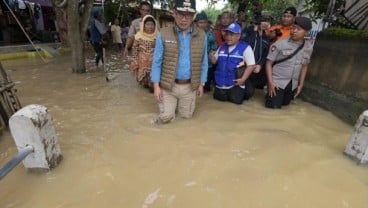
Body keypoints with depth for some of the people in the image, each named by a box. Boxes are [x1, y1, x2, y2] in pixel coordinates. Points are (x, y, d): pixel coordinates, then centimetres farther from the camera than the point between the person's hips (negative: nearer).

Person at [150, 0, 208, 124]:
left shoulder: (201, 36, -1)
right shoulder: (164, 34, -7)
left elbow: (203, 62, 5)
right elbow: (157, 62, -5)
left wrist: (201, 84, 5)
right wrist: (156, 86, -9)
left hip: (189, 86, 2)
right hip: (168, 85, -2)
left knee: (186, 116, 12)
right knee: (166, 117, -4)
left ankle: (179, 104, 44)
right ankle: (171, 104, 29)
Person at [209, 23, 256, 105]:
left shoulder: (245, 48, -8)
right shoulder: (222, 47, 10)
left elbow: (251, 65, -13)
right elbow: (215, 61, 15)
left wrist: (243, 79, -23)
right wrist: (211, 56, -9)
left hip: (236, 83, -5)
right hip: (220, 83, 5)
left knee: (236, 100, -11)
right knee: (219, 98, 8)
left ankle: (243, 92, 23)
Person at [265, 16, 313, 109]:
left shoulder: (308, 48, 1)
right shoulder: (280, 44, -13)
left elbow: (304, 67, 13)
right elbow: (269, 63, -11)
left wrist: (300, 85, 11)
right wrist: (270, 82, -16)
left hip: (293, 85, 5)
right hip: (277, 82, -5)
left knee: (285, 104, 17)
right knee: (274, 106, -7)